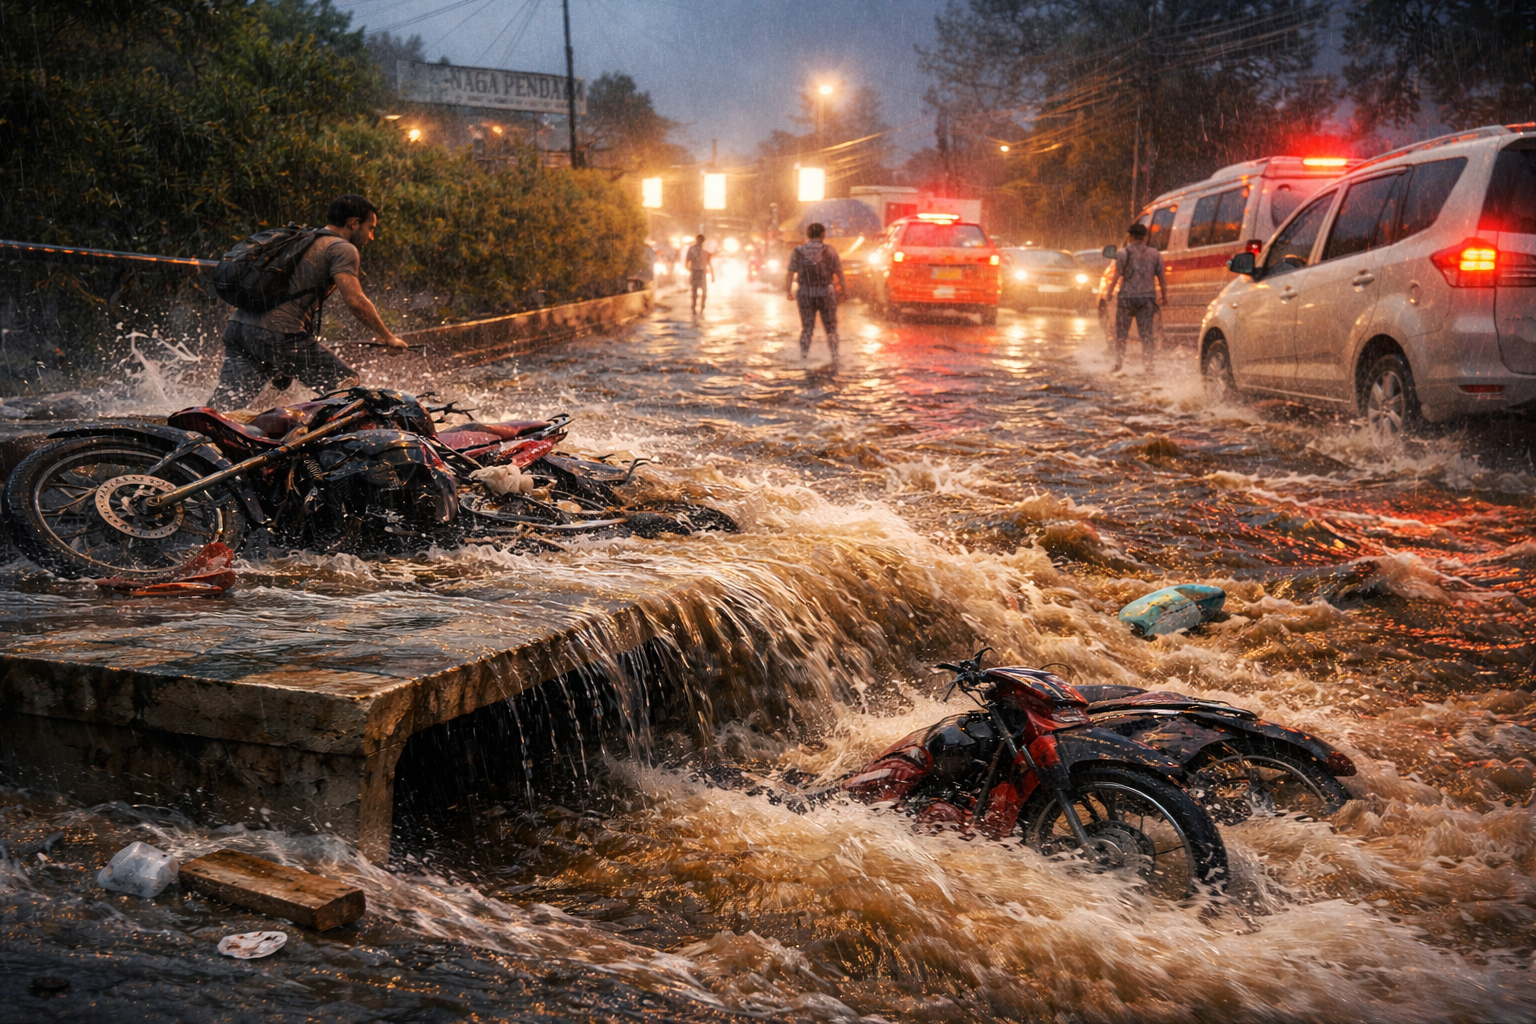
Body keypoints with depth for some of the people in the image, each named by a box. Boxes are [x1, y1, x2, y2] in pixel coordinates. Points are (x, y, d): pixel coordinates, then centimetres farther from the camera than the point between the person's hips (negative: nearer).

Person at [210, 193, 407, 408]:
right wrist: (387, 338, 0)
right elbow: (355, 301, -13)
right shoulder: (342, 248, 3)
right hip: (279, 332, -8)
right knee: (346, 385, 4)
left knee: (221, 408, 3)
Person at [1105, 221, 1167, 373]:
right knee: (1146, 333, 5)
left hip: (1127, 297, -2)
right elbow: (1161, 278, 7)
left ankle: (1119, 363, 10)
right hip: (1147, 298, 2)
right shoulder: (1155, 254, 5)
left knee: (1121, 332, 8)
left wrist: (1109, 292, 2)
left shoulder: (1123, 253, -3)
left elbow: (1117, 275, -7)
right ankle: (1147, 363, 1)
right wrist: (1165, 296, 15)